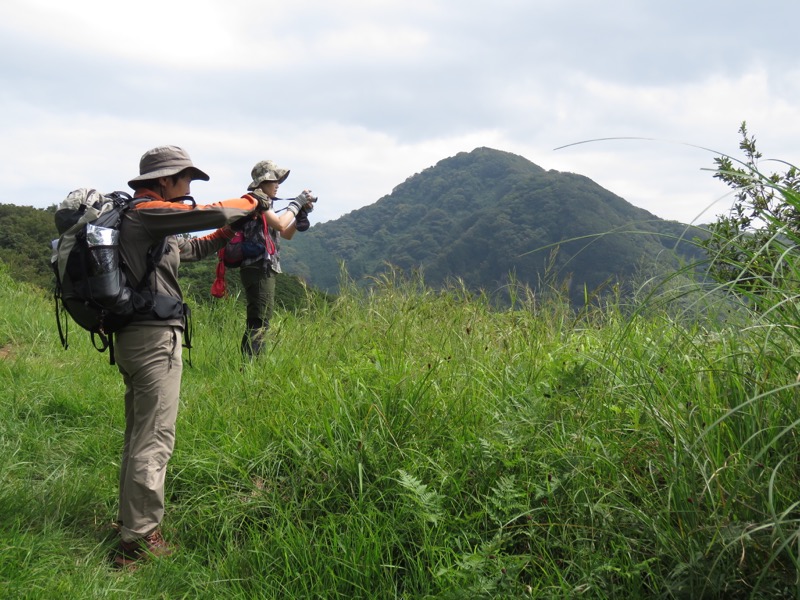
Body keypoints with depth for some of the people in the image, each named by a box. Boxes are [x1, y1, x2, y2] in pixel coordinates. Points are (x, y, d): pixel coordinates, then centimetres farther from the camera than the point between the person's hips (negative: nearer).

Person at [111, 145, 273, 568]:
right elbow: (212, 214, -19)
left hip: (134, 337, 11)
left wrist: (234, 227, 18)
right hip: (155, 338, -11)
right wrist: (251, 203, -1)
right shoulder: (148, 212, -12)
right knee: (155, 439, -6)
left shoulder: (141, 219, 18)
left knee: (139, 434, 19)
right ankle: (138, 540, -2)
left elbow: (192, 248, 27)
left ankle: (132, 519, 30)